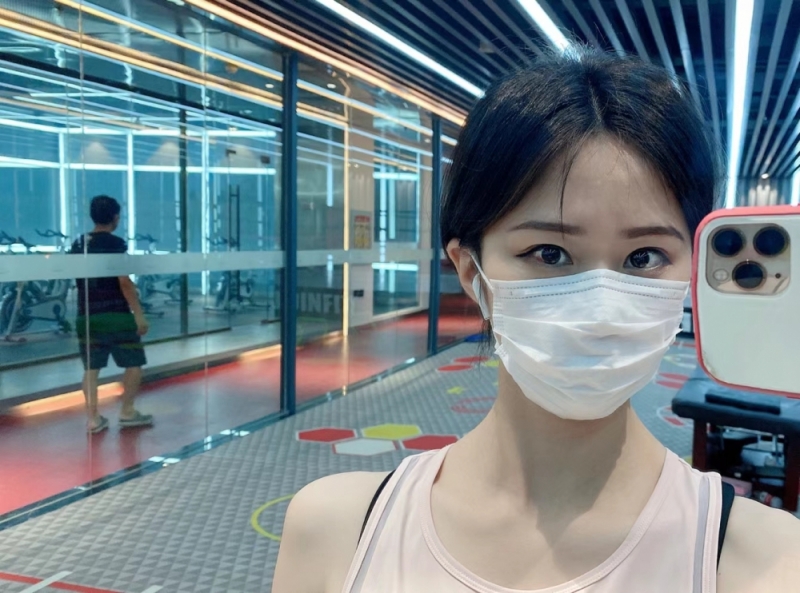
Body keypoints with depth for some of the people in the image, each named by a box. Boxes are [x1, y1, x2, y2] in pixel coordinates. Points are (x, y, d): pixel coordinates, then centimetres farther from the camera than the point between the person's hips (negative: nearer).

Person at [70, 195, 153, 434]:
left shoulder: (78, 244, 9)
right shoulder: (116, 244, -10)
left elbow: (76, 279, 17)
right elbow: (124, 282, -17)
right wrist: (139, 314, -16)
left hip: (87, 316, 6)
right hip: (116, 315, -6)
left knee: (91, 368, 8)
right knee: (134, 363, 8)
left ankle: (93, 418, 10)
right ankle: (127, 411, 11)